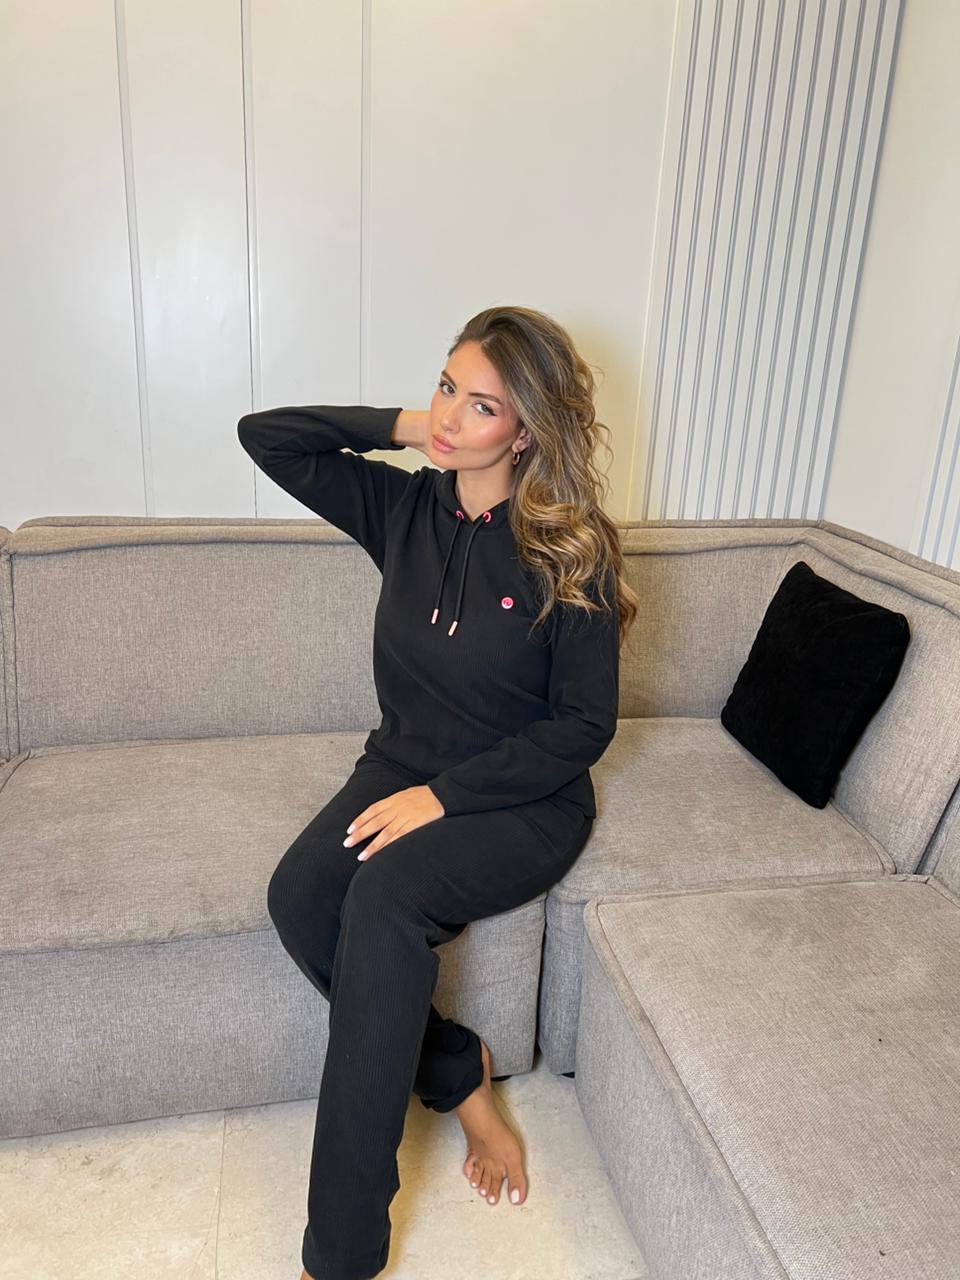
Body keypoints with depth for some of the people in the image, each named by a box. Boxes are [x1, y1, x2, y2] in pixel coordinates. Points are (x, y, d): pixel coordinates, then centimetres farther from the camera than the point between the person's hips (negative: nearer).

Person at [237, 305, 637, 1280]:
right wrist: (398, 425, -2)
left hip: (525, 799, -4)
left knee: (386, 894, -32)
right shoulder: (404, 506, 3)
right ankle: (460, 1078, 0)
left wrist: (445, 795, -19)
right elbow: (264, 434, 7)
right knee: (298, 895, -24)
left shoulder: (572, 550, -11)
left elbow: (585, 724, -11)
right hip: (403, 767, 5)